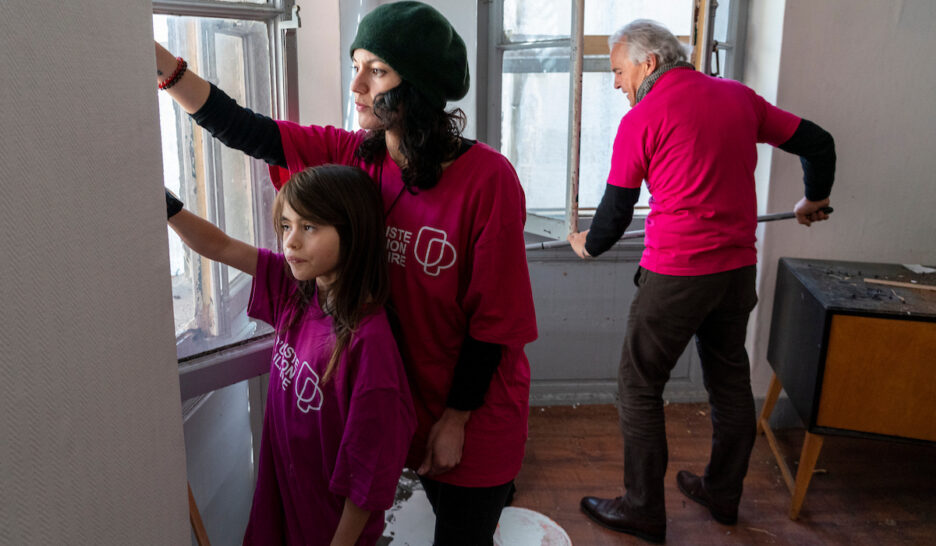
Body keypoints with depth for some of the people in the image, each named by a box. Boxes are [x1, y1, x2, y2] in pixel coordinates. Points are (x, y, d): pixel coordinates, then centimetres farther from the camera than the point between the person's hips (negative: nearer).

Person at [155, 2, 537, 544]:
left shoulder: (488, 178, -21)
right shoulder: (354, 155, -6)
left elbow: (494, 316, -17)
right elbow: (243, 130, -8)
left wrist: (455, 418, -12)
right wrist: (159, 61, -20)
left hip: (476, 414, -4)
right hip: (409, 395, 4)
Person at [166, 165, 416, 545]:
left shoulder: (369, 339, -30)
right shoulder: (295, 289, -9)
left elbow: (371, 461, -22)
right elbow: (221, 247, 0)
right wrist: (169, 207, -15)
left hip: (331, 514, -6)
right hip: (280, 486, 6)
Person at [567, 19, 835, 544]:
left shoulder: (642, 118, -8)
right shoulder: (739, 96, 7)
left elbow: (617, 210, -2)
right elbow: (818, 142, 13)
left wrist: (588, 244, 18)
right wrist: (815, 199, 31)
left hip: (676, 272, -6)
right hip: (739, 267, 7)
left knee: (640, 387, 7)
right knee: (730, 378, 19)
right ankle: (724, 493, 36)